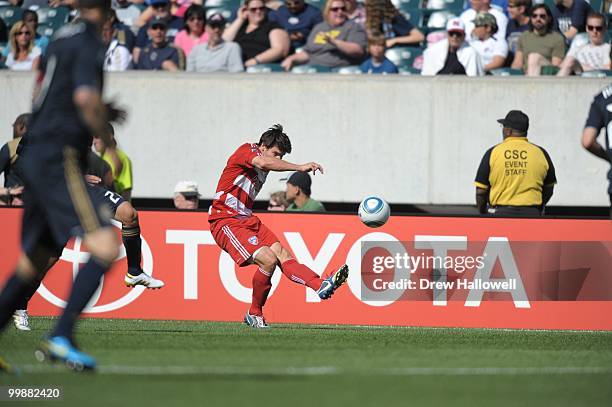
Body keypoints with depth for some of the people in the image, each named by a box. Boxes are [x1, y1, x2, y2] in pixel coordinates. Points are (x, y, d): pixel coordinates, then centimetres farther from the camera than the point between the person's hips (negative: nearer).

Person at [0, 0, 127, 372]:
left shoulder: (63, 38, 18)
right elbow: (85, 96, -24)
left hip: (36, 157, 9)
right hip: (59, 159, -9)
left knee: (32, 262, 16)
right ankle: (61, 338, -23)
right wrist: (105, 132, -8)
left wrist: (103, 111, 23)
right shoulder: (90, 43, -9)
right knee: (106, 247, -16)